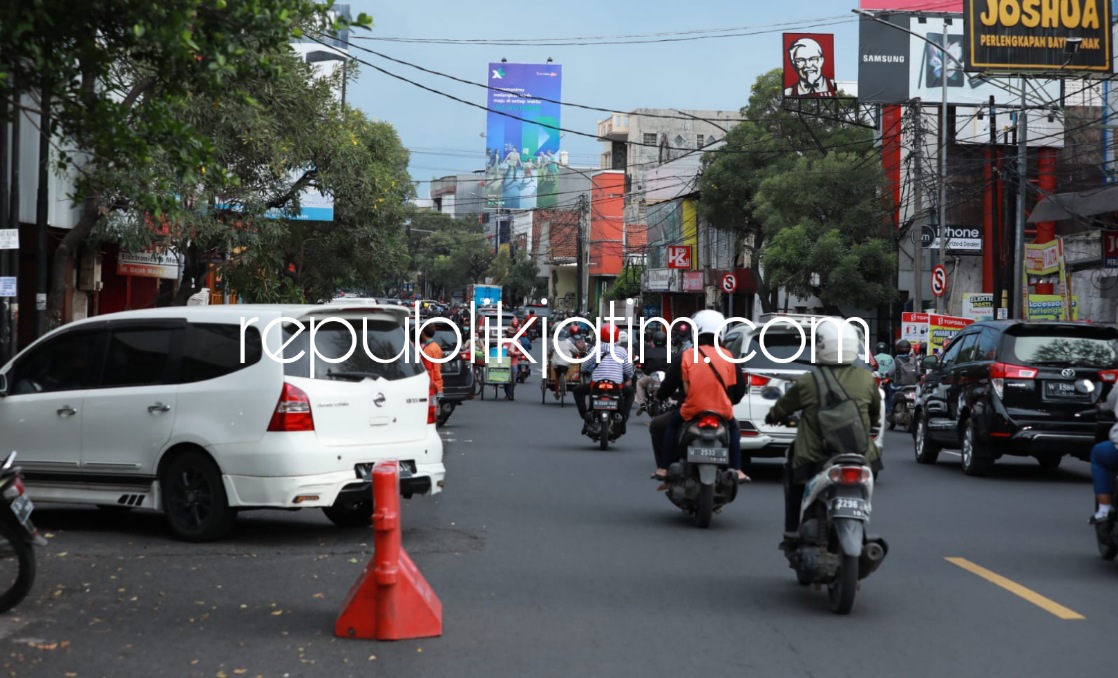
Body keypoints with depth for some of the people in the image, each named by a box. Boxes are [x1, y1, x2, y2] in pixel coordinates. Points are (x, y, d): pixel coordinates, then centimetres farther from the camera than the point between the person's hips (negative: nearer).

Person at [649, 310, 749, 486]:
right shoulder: (728, 357, 6)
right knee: (733, 429, 37)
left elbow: (667, 387, 2)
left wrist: (662, 394, 26)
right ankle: (737, 470, 25)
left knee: (658, 426, 24)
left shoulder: (686, 357, -2)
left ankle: (664, 470, 14)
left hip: (691, 412, -3)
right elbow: (740, 389, 12)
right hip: (723, 413, 3)